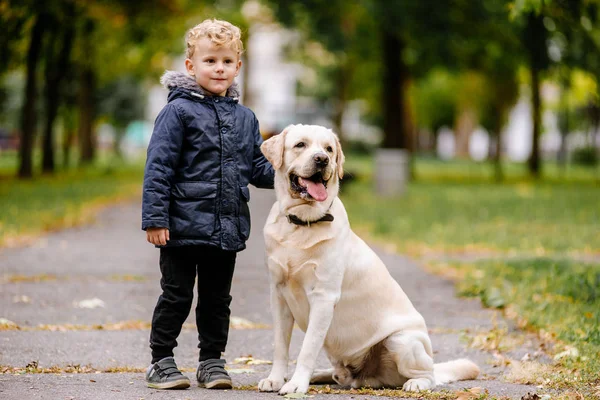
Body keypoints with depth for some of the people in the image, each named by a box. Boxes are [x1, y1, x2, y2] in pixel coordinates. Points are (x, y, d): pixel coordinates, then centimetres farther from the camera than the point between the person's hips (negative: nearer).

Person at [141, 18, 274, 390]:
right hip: (184, 227, -5)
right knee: (177, 297, 3)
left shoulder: (244, 118, 11)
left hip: (228, 229, 5)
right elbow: (158, 167, -9)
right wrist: (155, 218, -15)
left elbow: (258, 168, 16)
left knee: (217, 299, 12)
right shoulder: (178, 111, -6)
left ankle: (212, 361, 23)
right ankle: (161, 362, 14)